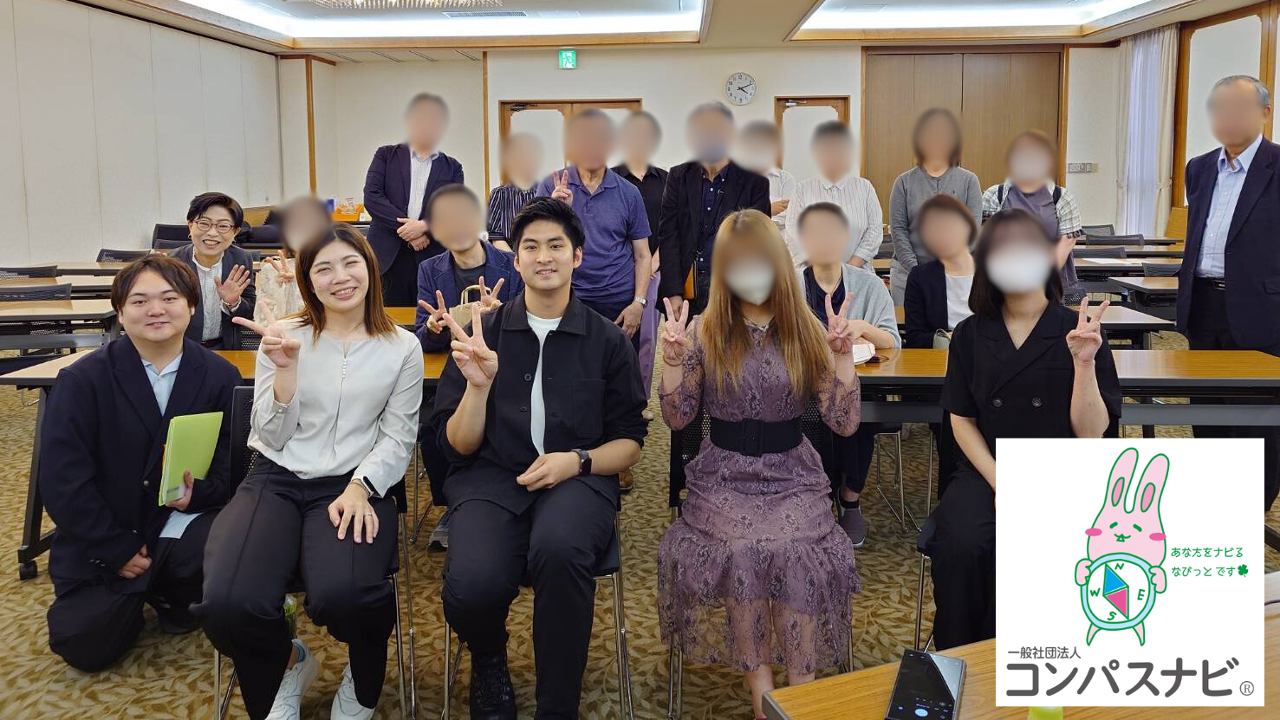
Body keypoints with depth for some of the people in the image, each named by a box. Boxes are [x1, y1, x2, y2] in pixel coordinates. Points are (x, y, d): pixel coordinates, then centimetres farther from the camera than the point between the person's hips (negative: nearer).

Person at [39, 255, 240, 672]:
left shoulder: (220, 377, -4)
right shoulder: (82, 381, -9)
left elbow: (232, 464, -2)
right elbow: (62, 482, -11)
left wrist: (197, 492, -25)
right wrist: (119, 551, -13)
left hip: (181, 523, 1)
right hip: (103, 542, 0)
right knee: (85, 649, -8)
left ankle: (169, 594, 6)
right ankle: (133, 598, 27)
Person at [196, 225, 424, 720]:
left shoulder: (402, 348, 6)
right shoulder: (282, 339, 8)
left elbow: (398, 438, 5)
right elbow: (273, 438, 5)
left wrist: (360, 487, -14)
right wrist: (285, 367, -11)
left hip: (354, 484, -1)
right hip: (276, 480, 2)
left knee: (341, 596, -34)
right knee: (228, 605, -28)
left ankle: (364, 679, 6)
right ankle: (286, 664, 11)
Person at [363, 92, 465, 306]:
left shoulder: (452, 168, 13)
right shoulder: (386, 156, 10)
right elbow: (371, 197, -1)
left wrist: (425, 226, -14)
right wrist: (406, 227, -11)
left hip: (433, 260, 1)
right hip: (389, 259, 0)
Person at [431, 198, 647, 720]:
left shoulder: (608, 340, 9)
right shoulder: (483, 332, 9)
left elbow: (629, 441, 10)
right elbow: (459, 445, 6)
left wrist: (577, 460, -10)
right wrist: (478, 384, -12)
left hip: (578, 479, 0)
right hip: (491, 476, 1)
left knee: (559, 549, -38)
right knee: (472, 587, -31)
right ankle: (488, 662, 9)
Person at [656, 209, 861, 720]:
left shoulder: (807, 332, 2)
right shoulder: (704, 332, 1)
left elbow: (843, 423, 0)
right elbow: (677, 418, 3)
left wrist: (842, 354, -12)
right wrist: (673, 359, -11)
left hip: (792, 476, 1)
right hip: (725, 477, 0)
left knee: (798, 553, -28)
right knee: (738, 551, -29)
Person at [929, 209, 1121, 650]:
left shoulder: (1080, 331, -1)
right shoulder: (971, 335, 5)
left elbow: (1091, 433, -6)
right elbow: (962, 420, 5)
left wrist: (1085, 362, -20)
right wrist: (999, 483, -8)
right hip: (985, 470, 2)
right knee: (961, 547, -28)